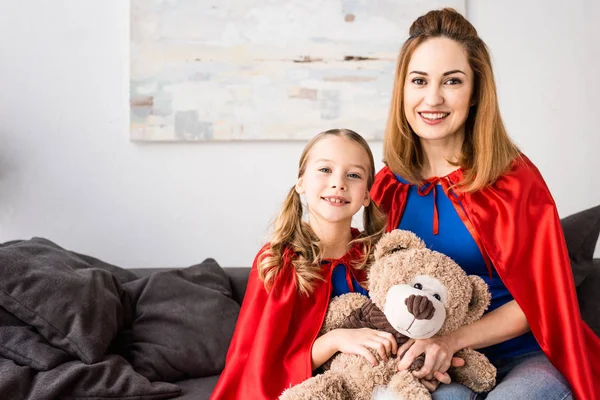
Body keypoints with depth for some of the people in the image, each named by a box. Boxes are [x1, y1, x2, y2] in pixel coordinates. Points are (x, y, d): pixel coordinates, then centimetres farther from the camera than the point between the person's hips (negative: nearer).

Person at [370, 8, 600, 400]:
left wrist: (453, 339, -22)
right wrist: (406, 346, -13)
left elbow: (539, 298, -7)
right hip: (443, 365, 1)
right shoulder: (389, 186, 1)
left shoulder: (515, 177, -8)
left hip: (523, 357, -1)